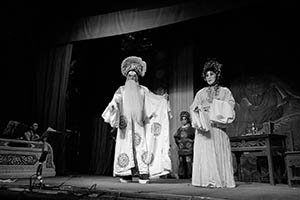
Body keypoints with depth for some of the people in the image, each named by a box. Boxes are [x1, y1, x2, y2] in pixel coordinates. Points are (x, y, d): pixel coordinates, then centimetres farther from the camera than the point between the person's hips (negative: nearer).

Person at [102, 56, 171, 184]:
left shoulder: (143, 90, 17)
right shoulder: (121, 90, 14)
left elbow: (154, 99, 14)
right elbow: (114, 102, -1)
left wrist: (163, 100, 0)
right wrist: (113, 106, -20)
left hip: (138, 123, 1)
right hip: (125, 122, 0)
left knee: (141, 145, -10)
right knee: (126, 146, -8)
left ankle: (143, 175, -10)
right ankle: (126, 175, -5)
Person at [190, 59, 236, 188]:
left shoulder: (225, 91, 11)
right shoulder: (201, 93, 15)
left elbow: (229, 109, 2)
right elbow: (193, 109, 10)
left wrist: (214, 109, -12)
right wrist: (199, 109, -11)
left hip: (218, 128, 0)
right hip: (203, 127, 1)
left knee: (219, 154, -3)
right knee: (204, 153, -5)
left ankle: (220, 180, 3)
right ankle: (206, 180, -1)